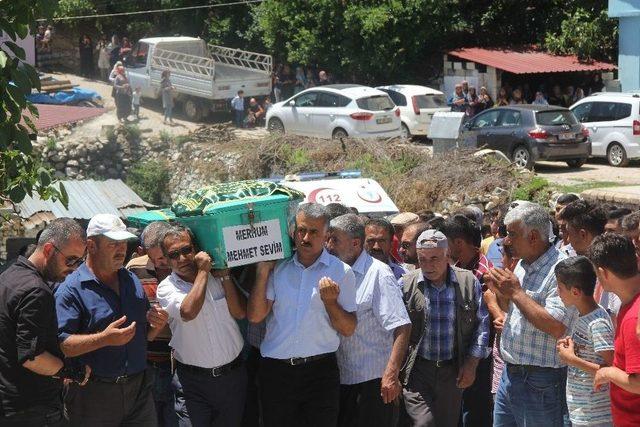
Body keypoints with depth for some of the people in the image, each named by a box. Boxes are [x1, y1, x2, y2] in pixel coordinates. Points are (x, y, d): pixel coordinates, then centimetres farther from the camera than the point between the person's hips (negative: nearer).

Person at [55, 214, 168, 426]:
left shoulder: (132, 281, 13)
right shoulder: (71, 289, -10)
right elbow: (61, 345, -18)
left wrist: (157, 325, -2)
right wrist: (105, 339, -27)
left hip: (139, 388, 6)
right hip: (92, 394, -6)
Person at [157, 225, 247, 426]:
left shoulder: (216, 277, 2)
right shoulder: (166, 288, -7)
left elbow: (240, 313, -6)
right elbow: (188, 312, -27)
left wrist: (224, 276, -11)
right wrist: (203, 271, -18)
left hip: (233, 373, 3)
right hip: (195, 379, -3)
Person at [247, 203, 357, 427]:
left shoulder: (341, 272, 0)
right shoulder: (278, 268, 7)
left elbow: (348, 329, -1)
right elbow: (255, 316, -1)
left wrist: (330, 302, -17)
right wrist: (263, 272, -3)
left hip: (320, 371, -2)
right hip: (275, 372, 2)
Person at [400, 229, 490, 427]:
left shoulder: (469, 282, 1)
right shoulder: (406, 284, -2)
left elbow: (481, 325, 7)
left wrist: (472, 363, 1)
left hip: (453, 371, 2)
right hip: (417, 370, -2)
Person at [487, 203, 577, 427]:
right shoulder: (522, 265, 10)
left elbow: (557, 327, -28)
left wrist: (516, 292, -21)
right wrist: (498, 290, 2)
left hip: (539, 383, -9)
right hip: (509, 375, 9)